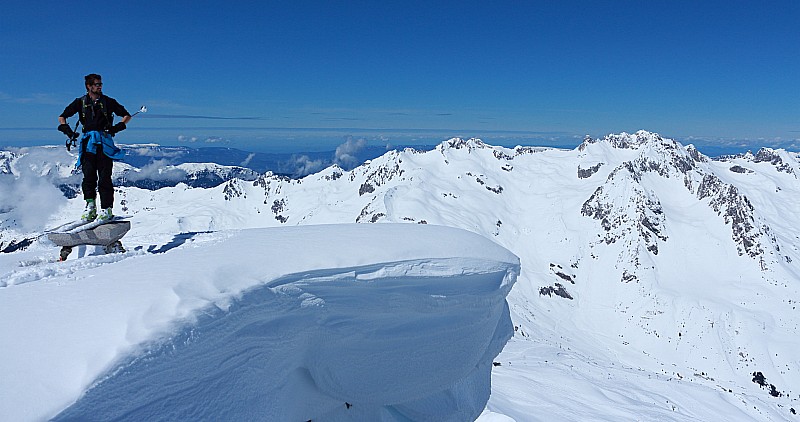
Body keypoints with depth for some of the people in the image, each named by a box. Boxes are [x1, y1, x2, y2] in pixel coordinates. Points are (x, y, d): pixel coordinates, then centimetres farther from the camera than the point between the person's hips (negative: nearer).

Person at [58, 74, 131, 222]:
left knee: (104, 177, -7)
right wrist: (67, 129, 1)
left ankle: (106, 209, -6)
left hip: (105, 143, -2)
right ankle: (90, 205, 3)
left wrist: (119, 126, -3)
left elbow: (127, 115, 14)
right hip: (88, 142, 2)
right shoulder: (81, 102, 12)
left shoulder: (108, 102, 10)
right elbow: (62, 117, 18)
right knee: (88, 176, -4)